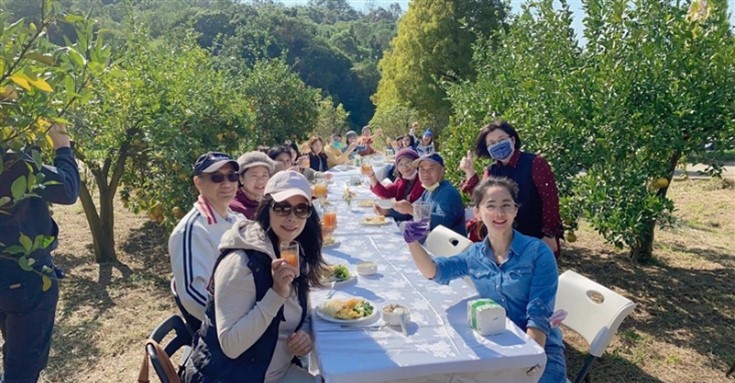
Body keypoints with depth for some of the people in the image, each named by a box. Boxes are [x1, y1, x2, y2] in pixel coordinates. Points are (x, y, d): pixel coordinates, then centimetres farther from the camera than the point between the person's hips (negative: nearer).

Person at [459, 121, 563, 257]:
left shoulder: (535, 163, -13)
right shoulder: (491, 171, 4)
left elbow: (550, 199, -16)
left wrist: (550, 235, -18)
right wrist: (470, 173, -12)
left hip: (537, 240, -5)